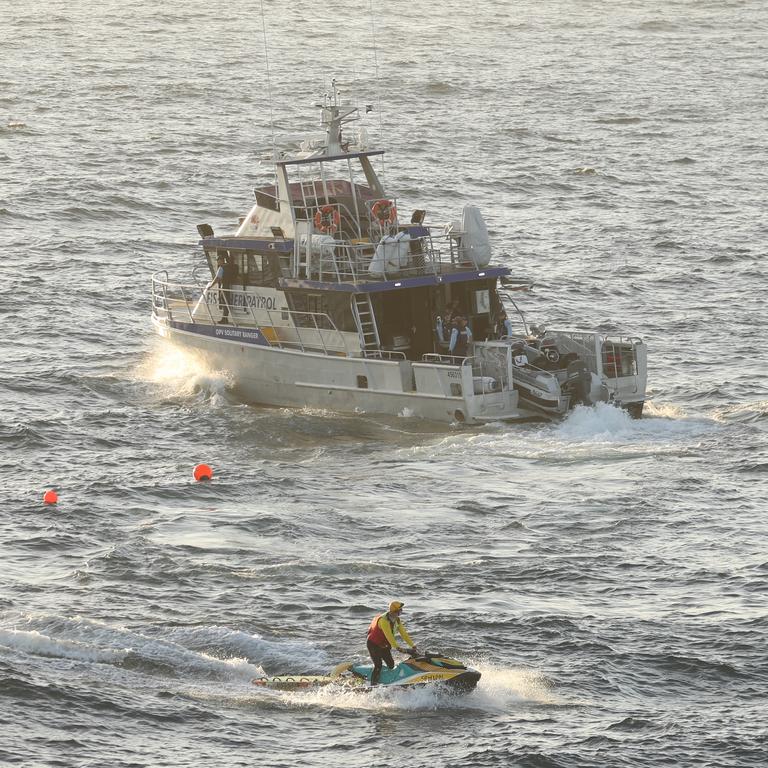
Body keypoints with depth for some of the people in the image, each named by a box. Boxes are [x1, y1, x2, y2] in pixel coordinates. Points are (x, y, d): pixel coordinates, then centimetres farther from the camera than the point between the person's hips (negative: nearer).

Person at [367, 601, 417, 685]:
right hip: (374, 644, -8)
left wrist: (412, 646, -9)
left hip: (384, 645, 8)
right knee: (378, 666, -19)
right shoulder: (383, 620, -30)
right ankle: (373, 686, -18)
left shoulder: (397, 620, -3)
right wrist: (398, 648, -44)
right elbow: (388, 635, -38)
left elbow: (403, 633, -2)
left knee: (391, 664, 5)